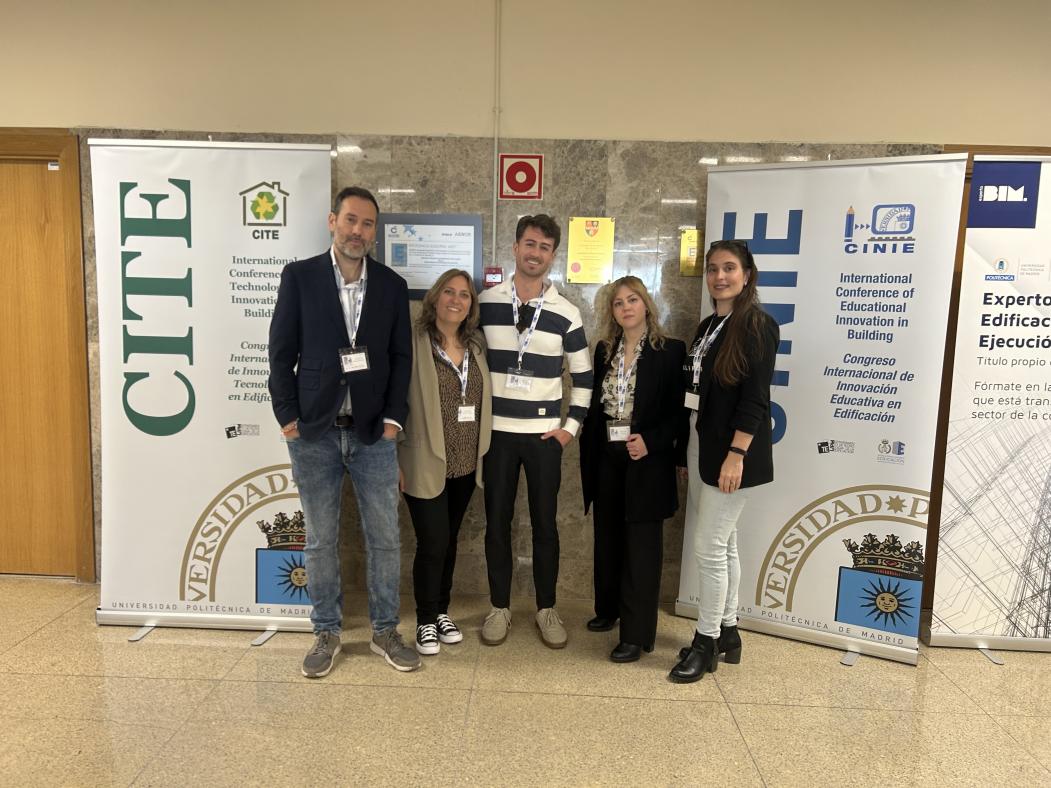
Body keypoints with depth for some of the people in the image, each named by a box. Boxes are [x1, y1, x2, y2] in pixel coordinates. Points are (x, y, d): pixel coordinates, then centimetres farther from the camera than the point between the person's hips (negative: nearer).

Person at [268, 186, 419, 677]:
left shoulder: (392, 285, 5)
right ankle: (327, 633, 26)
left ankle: (384, 631, 24)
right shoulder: (299, 276, -1)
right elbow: (282, 353, 0)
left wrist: (393, 418, -2)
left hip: (374, 433, 2)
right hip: (314, 432, -1)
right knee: (320, 541, 9)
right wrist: (287, 416, -6)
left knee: (385, 538, 7)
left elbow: (401, 357, 7)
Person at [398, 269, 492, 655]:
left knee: (449, 541, 16)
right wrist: (395, 458, -11)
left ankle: (442, 611, 32)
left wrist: (481, 452, 8)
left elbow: (483, 400, 12)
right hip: (426, 463, -5)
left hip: (466, 464, 5)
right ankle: (426, 620, 19)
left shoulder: (475, 345, 8)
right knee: (432, 543, -1)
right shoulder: (414, 343, -9)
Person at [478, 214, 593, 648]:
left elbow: (583, 376, 7)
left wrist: (571, 426, 1)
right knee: (497, 521, 7)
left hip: (545, 433, 0)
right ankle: (499, 607, 22)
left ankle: (547, 608, 22)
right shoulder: (485, 302, 0)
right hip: (496, 430, 0)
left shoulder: (566, 312, 0)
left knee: (544, 522, 7)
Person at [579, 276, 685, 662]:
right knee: (608, 538, 16)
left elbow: (679, 410, -8)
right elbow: (595, 405, 11)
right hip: (606, 459, 5)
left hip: (646, 462, -5)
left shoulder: (669, 351, -7)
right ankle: (608, 608, 35)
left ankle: (637, 634, 8)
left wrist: (650, 441, -20)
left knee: (641, 547, 0)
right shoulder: (604, 350, 8)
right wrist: (589, 456, 8)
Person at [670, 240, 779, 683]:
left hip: (731, 451, -8)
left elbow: (756, 397, -17)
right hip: (700, 446, 8)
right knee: (723, 544, 15)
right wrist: (686, 448, 12)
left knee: (709, 547, -3)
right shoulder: (708, 326, 14)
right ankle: (727, 632, 27)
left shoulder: (757, 325, -10)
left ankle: (706, 642, 11)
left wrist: (736, 454, -22)